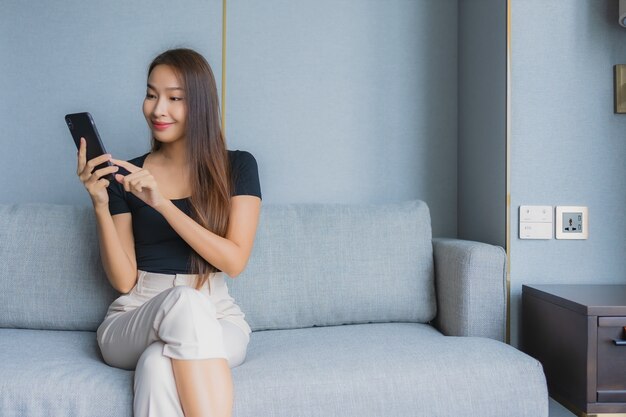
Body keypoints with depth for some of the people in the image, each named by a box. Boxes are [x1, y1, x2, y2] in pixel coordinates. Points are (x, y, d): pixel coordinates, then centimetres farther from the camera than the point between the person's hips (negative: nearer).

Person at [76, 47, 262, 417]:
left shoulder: (237, 167, 2)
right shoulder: (125, 175, 6)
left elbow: (235, 261, -9)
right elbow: (124, 280, 2)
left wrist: (161, 202, -16)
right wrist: (101, 205, -12)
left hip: (217, 318, -1)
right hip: (134, 320, 2)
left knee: (159, 365, -35)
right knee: (185, 303, -34)